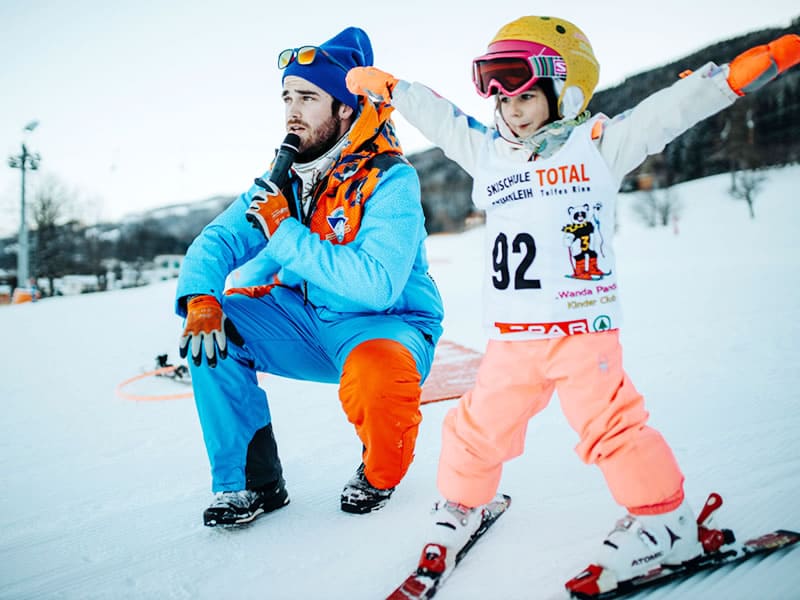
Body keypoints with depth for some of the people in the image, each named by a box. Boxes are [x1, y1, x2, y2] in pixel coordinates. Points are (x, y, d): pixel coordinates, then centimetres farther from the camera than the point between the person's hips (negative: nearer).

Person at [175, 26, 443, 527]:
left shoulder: (392, 179, -19)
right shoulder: (286, 176, 1)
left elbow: (377, 284, -32)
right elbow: (218, 241, 0)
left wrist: (284, 231, -27)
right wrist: (201, 301, -21)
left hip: (391, 323, -6)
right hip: (311, 322, 6)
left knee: (375, 373, -38)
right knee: (212, 332, -10)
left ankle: (379, 475, -1)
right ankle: (253, 483, 2)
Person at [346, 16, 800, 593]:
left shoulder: (599, 144, 3)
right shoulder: (487, 151, 14)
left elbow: (668, 109, -1)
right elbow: (436, 115, 23)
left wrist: (740, 73, -8)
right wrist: (387, 87, 24)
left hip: (583, 328, -4)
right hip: (512, 337, 4)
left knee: (610, 424, -7)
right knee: (480, 426, 10)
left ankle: (665, 522, 14)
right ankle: (461, 506, 33)